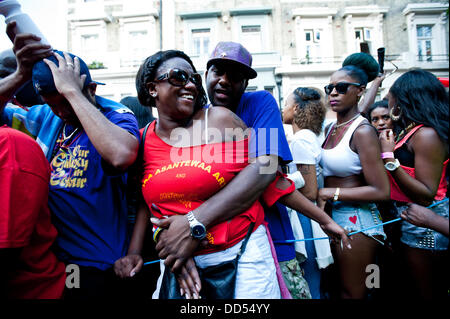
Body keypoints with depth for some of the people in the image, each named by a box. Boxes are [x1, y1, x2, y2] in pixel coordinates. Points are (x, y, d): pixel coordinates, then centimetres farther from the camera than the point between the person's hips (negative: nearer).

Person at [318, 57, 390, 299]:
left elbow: (381, 191, -21)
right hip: (333, 217, 8)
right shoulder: (330, 129, 6)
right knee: (338, 286, 23)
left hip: (356, 220, -8)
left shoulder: (362, 131, -17)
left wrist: (330, 193, -18)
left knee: (352, 293, 9)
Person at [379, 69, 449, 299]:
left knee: (426, 292, 8)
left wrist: (389, 157, -26)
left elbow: (426, 196, -25)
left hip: (424, 223, -9)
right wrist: (389, 148, 6)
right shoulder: (410, 131, 7)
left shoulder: (427, 134, -21)